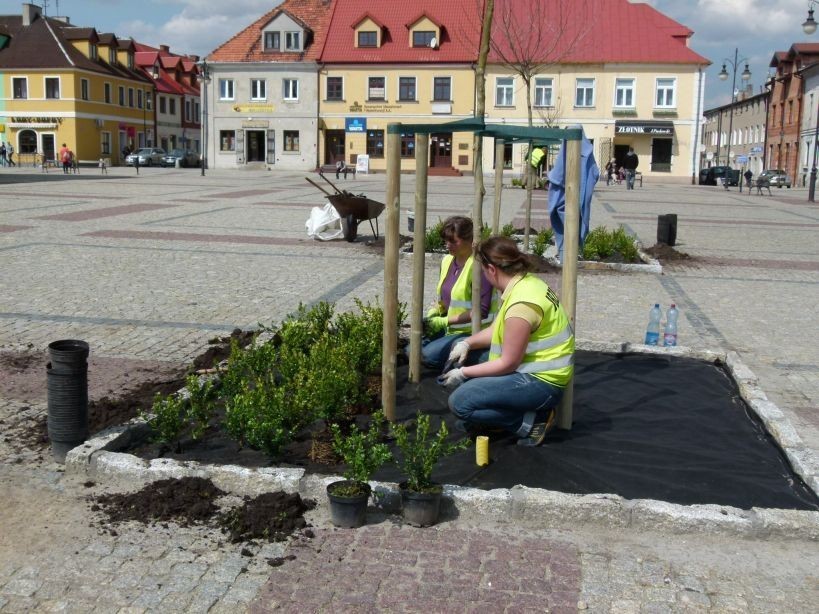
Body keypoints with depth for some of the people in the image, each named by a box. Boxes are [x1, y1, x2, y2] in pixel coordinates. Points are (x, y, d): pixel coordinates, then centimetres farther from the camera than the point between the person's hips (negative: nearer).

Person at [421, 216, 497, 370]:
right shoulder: (447, 260, 6)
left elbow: (482, 311, -21)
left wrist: (444, 322, -21)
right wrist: (432, 314, -5)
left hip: (474, 334, -8)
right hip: (450, 329, 8)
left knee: (430, 354, -23)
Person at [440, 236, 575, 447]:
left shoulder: (521, 304, -26)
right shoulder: (527, 282, 4)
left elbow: (508, 363, -20)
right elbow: (498, 329, 17)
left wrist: (463, 373, -12)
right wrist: (467, 343, 5)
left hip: (541, 382, -10)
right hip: (534, 370, 10)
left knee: (460, 402, -16)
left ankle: (533, 421, -10)